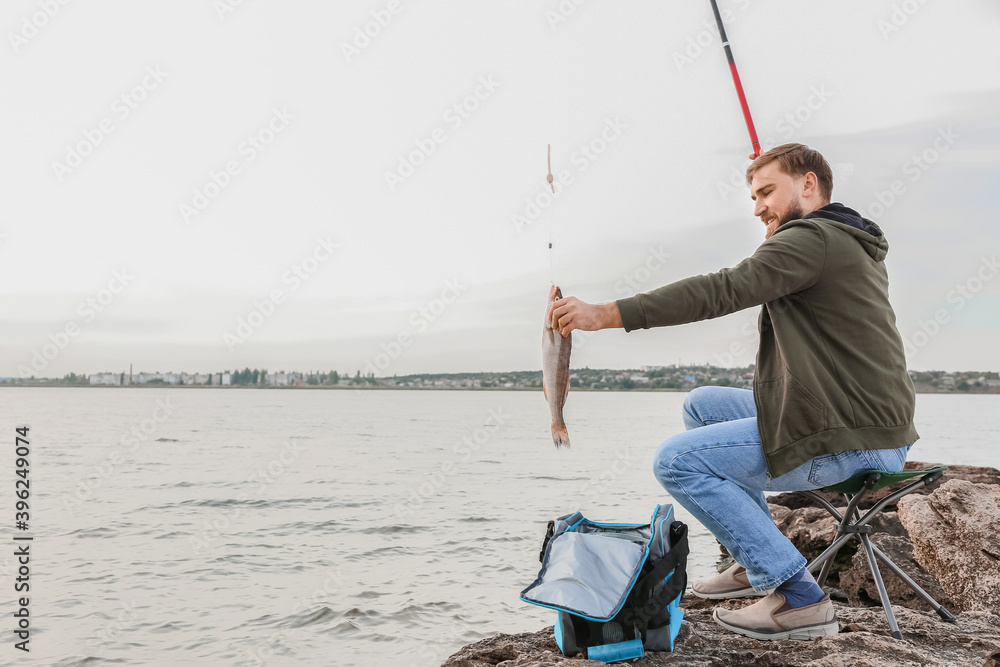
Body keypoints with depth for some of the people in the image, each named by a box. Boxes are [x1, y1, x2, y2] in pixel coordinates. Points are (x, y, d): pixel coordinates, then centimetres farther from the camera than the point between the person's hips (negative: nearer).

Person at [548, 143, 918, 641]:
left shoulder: (811, 239, -12)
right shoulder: (856, 246, 19)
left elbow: (722, 291, -24)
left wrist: (605, 314, -27)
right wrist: (774, 244, 19)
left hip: (853, 439, -10)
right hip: (869, 419, 10)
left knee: (677, 461, -14)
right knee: (701, 405, 19)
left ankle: (799, 599, -11)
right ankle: (758, 561, 19)